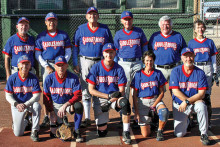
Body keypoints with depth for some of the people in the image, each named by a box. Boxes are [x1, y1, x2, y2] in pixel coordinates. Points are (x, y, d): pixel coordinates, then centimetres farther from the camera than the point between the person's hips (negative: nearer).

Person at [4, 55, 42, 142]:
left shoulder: (33, 78, -12)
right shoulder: (12, 78, -10)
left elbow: (37, 96, -16)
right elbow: (8, 96, -9)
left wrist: (25, 104, -31)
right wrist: (17, 104, -27)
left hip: (30, 103, 0)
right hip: (16, 106, 0)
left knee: (37, 105, -38)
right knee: (18, 134, -6)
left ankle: (34, 131, -23)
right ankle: (25, 122, 31)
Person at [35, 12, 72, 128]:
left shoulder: (63, 35, 8)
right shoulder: (41, 36, 7)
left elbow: (68, 52, 7)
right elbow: (37, 54, 5)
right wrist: (46, 66, -7)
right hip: (46, 65, 0)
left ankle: (63, 116, 7)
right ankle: (46, 118, 5)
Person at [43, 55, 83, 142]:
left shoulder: (73, 78, -15)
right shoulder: (49, 79, -10)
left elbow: (78, 96, -20)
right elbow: (46, 97, -3)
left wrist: (65, 105, -34)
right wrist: (52, 113, -10)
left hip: (69, 104, -1)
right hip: (55, 105, 1)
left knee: (79, 106, -37)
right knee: (55, 134, -11)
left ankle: (76, 131, -17)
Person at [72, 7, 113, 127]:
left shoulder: (105, 29, 6)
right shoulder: (81, 29, 5)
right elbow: (75, 47, 6)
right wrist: (75, 64, -2)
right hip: (85, 62, 0)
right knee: (85, 91, 2)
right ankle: (87, 118, 10)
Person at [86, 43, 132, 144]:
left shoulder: (119, 69, -2)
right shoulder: (95, 68, -5)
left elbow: (122, 91, -4)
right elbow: (91, 90, -8)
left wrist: (112, 99, -22)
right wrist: (108, 96, -17)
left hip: (115, 98, 1)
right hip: (99, 99, 0)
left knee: (125, 102, -36)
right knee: (102, 133, -5)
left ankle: (126, 134, -23)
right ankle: (103, 123, 32)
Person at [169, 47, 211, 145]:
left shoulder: (200, 72, -7)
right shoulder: (176, 71, -7)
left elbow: (201, 94, -12)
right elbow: (175, 91, -12)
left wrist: (187, 102, -23)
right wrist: (194, 100, -15)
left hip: (195, 102, 0)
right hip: (179, 104, 0)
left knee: (202, 106, -36)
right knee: (179, 134, -6)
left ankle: (204, 135, -17)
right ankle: (185, 121, 31)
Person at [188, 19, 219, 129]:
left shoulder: (210, 42, 10)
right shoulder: (191, 43, 8)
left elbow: (213, 58, 12)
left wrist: (215, 73, 7)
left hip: (208, 69, 0)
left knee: (207, 95, -3)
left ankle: (207, 120, 3)